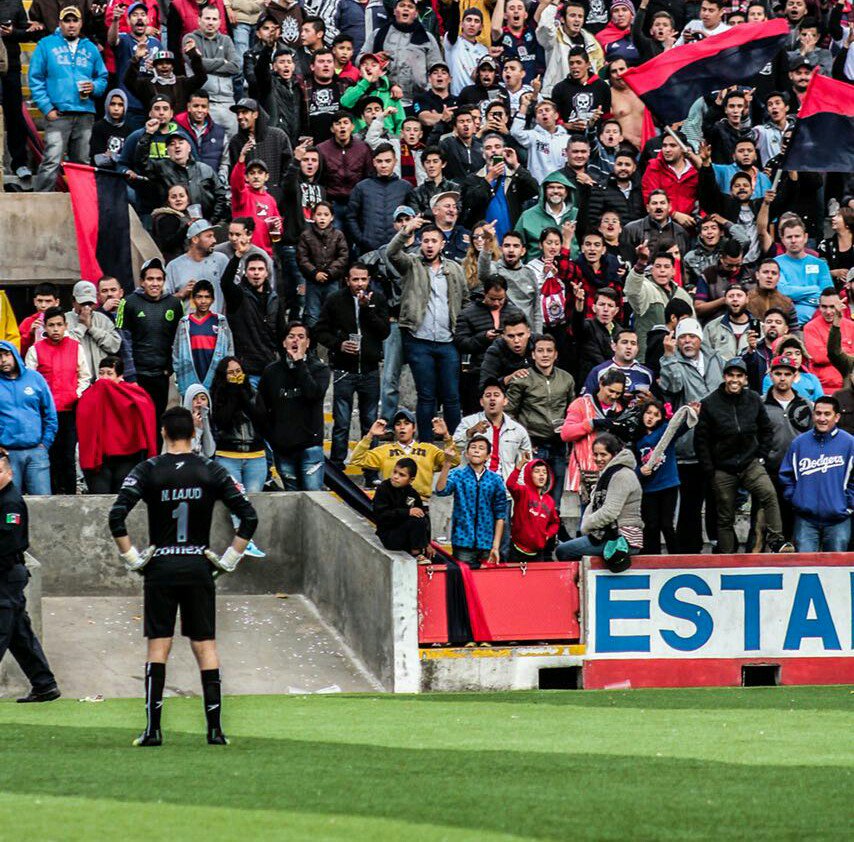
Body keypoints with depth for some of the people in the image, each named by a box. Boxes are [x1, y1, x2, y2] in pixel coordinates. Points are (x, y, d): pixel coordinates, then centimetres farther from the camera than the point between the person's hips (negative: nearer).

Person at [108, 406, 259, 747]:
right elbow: (249, 518, -3)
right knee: (205, 647, 6)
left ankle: (153, 729, -1)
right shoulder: (211, 472, 0)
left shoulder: (148, 471, -4)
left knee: (158, 647, 4)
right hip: (199, 569, 1)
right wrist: (229, 559, 3)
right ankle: (215, 728, 1)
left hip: (160, 569, -1)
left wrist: (132, 559, -5)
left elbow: (116, 517, -13)